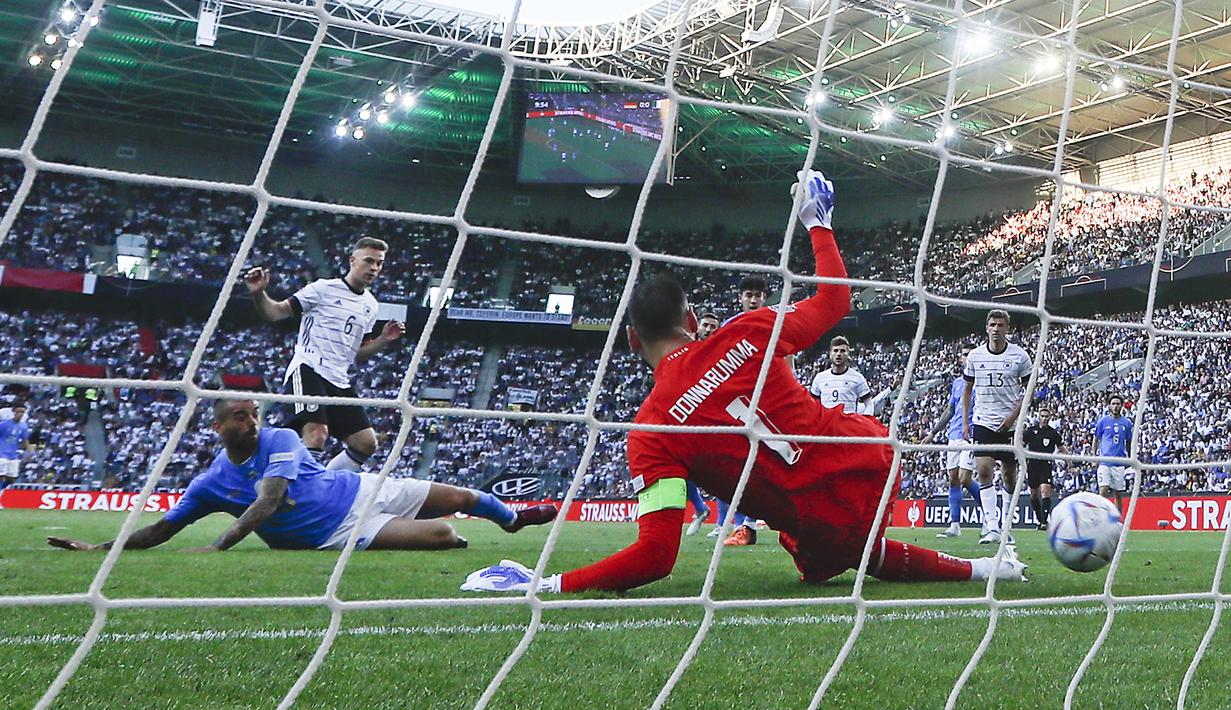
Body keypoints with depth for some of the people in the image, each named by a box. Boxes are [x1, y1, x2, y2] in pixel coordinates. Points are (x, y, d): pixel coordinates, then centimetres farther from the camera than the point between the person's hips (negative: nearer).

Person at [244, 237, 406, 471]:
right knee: (317, 434, -28)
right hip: (308, 369, -7)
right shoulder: (324, 288, -2)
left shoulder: (370, 305, 17)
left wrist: (384, 340, 8)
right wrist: (259, 294, -23)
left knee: (366, 443, 2)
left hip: (340, 381, 7)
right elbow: (276, 312, -3)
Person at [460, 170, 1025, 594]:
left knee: (822, 564, 34)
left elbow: (655, 556, -20)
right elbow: (836, 299, 9)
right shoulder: (748, 335, -8)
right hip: (873, 460, 3)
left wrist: (547, 585, -12)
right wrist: (817, 223, 25)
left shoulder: (651, 432, -14)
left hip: (830, 528, -3)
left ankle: (968, 569, 21)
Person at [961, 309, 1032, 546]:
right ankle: (992, 528, -16)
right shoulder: (974, 356, 3)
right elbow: (967, 389, 13)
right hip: (983, 422, 1)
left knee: (1009, 475, 5)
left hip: (1009, 425, -1)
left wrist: (1013, 416, -9)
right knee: (983, 471, -15)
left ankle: (1006, 526, 18)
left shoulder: (1019, 355, -2)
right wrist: (965, 422, 7)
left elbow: (1029, 389, 2)